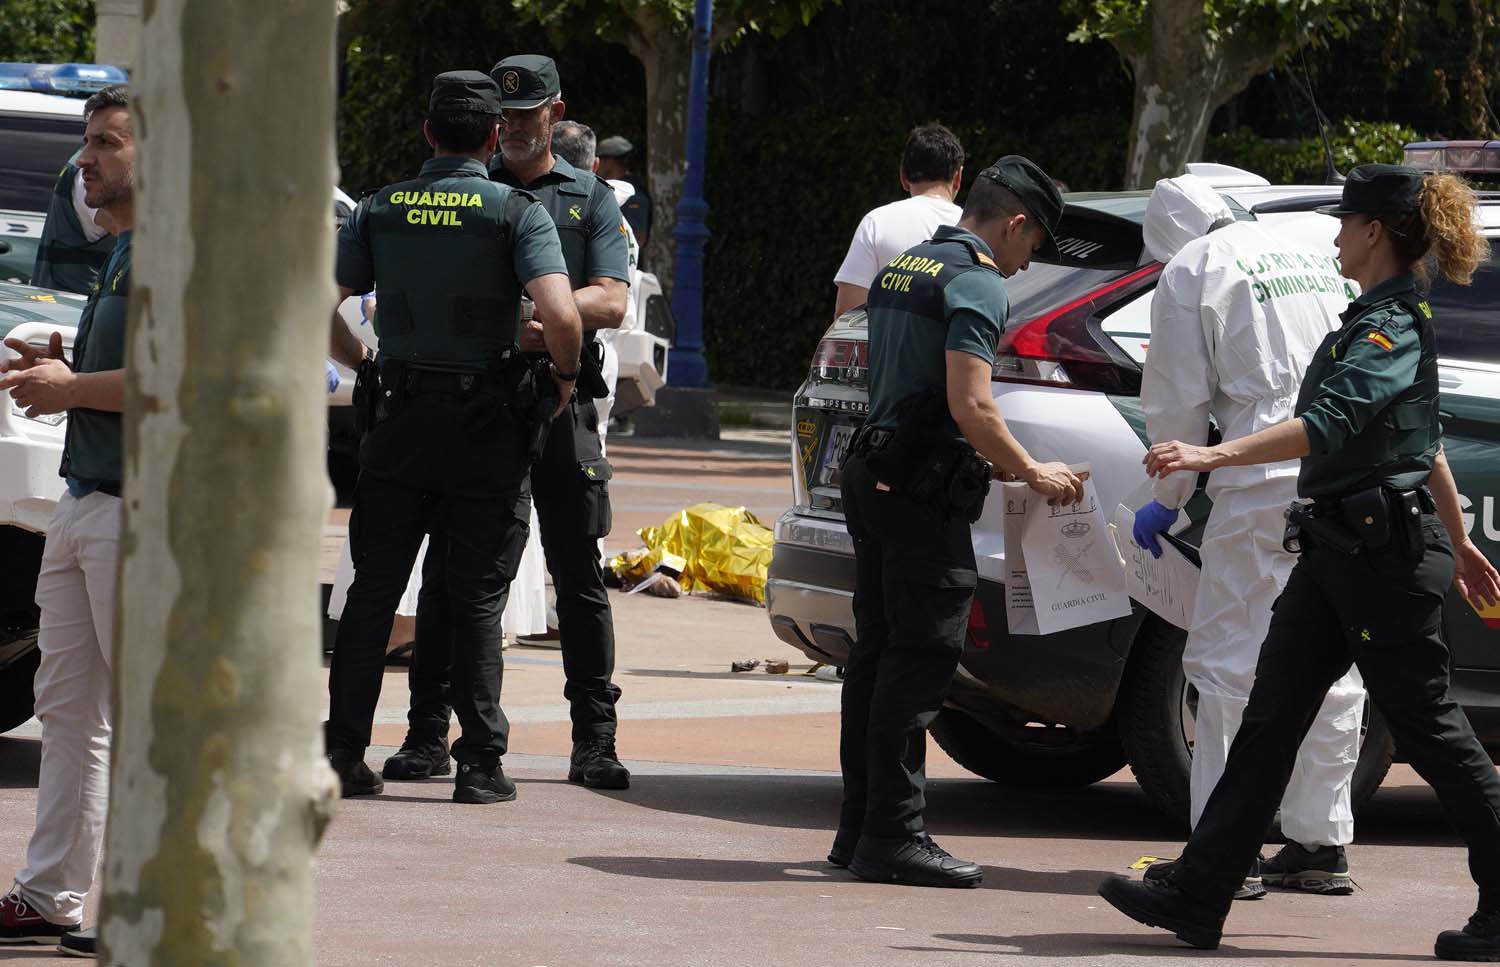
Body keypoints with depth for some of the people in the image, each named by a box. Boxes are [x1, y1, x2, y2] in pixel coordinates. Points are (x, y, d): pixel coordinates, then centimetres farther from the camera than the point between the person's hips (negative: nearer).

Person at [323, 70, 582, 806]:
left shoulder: (379, 210, 5)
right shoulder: (516, 213, -5)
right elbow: (561, 316, -18)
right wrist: (564, 375, 1)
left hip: (399, 416, 2)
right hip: (486, 421, -2)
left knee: (373, 588, 6)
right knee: (477, 599, 4)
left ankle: (345, 753, 3)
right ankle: (480, 763, 3)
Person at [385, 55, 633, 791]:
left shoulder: (590, 199, 11)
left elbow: (611, 302, -1)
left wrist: (538, 312, -19)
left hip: (560, 402, -1)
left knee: (578, 577, 1)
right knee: (447, 572, 1)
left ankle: (594, 741, 4)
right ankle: (428, 731, 7)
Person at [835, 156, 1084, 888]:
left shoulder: (902, 269, 18)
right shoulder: (976, 283, -12)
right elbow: (970, 405, -20)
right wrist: (1032, 474, -7)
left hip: (874, 476, 10)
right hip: (923, 490, -10)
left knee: (877, 653, 12)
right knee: (921, 657, -8)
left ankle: (860, 828, 15)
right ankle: (892, 836, -9)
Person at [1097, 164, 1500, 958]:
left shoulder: (1394, 328, -15)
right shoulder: (1374, 320, 16)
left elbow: (1328, 423, -29)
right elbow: (1427, 440, 25)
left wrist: (1212, 456, -36)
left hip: (1385, 551, -10)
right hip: (1339, 551, 10)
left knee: (1427, 728, -2)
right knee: (1269, 719, 4)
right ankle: (1196, 898, 2)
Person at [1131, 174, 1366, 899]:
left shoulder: (1189, 276, 2)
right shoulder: (1312, 261, 20)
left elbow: (1179, 404, 1)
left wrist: (1165, 499, 13)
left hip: (1266, 485, -6)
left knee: (1229, 663, -3)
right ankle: (1322, 845, 15)